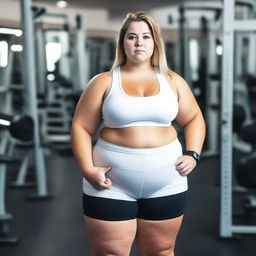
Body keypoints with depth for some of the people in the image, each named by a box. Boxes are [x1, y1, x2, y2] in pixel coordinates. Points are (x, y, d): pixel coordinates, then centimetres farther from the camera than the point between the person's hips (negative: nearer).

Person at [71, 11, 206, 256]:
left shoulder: (172, 81, 7)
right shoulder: (103, 82, 0)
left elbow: (193, 118, 15)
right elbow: (81, 128, 0)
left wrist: (192, 154, 0)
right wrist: (87, 169, -12)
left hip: (166, 185, 2)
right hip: (111, 186, -2)